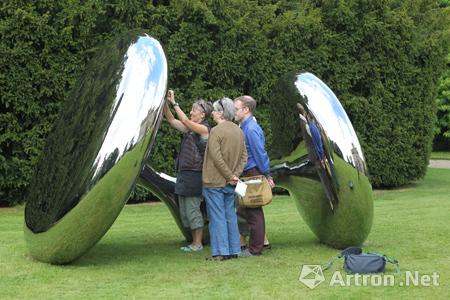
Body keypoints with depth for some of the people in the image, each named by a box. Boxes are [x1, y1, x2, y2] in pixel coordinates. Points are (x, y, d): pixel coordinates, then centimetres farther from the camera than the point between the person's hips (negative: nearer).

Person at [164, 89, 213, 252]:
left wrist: (174, 103, -14)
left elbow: (185, 120, -20)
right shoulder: (189, 129, 16)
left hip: (194, 174, -9)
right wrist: (165, 103, 4)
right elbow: (172, 120, 16)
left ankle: (198, 243, 3)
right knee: (184, 211, 11)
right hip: (184, 173, 9)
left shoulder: (204, 129, -8)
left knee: (192, 209, -5)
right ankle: (194, 242, 18)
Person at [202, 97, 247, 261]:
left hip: (215, 182, -7)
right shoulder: (238, 130, 9)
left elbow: (217, 158, -19)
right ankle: (233, 250, 17)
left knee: (217, 217, -2)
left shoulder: (216, 131, -15)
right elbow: (244, 155, 8)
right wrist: (235, 174, 1)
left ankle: (220, 252, 0)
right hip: (230, 184, 7)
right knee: (230, 215, 13)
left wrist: (230, 176, -13)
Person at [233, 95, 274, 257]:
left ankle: (255, 249, 4)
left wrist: (267, 175, -14)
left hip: (254, 174, -10)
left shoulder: (251, 129, -17)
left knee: (253, 212, -3)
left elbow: (260, 154, -18)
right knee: (244, 210, 14)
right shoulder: (246, 127, 14)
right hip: (249, 174, 10)